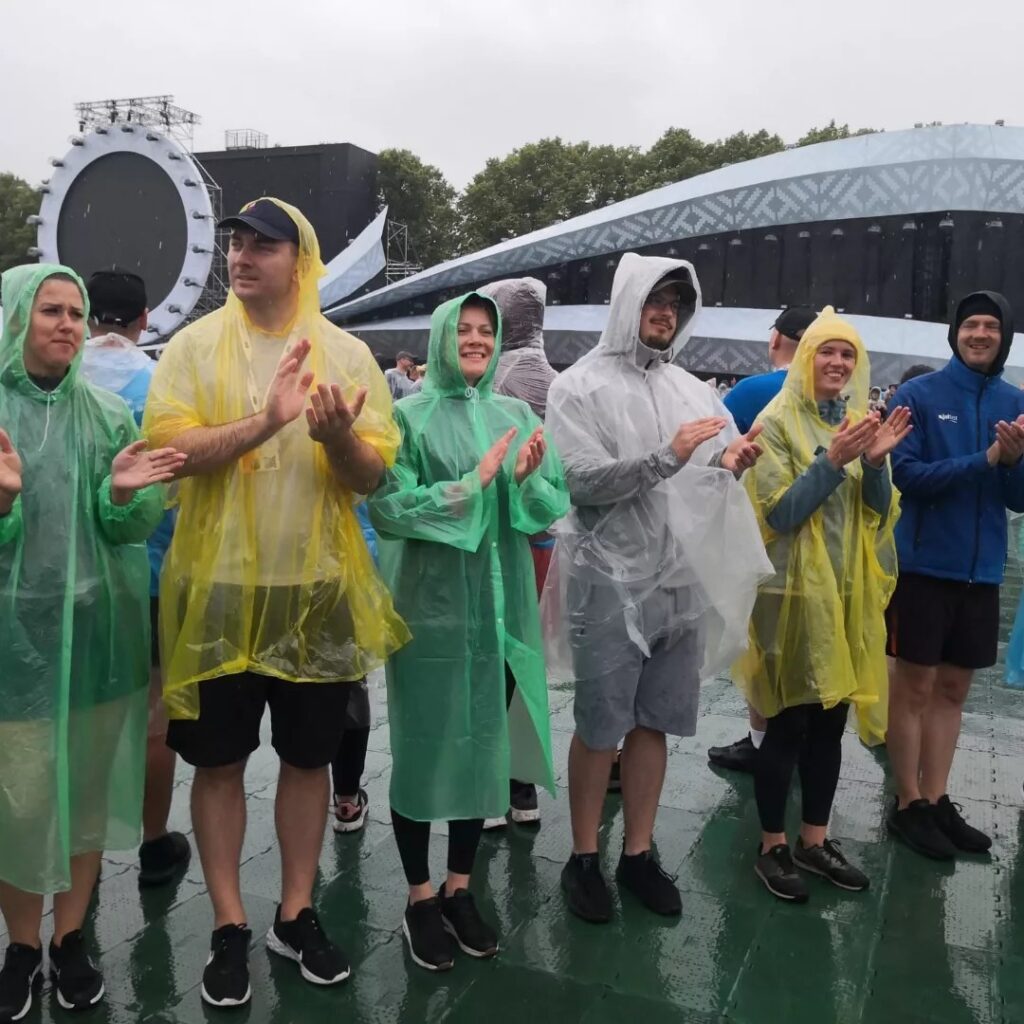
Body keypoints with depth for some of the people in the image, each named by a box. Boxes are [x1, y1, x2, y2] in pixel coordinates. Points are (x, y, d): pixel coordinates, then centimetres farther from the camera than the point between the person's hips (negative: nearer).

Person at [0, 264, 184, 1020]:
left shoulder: (109, 414, 5)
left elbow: (127, 529, 2)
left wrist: (123, 494, -18)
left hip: (97, 629, 2)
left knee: (88, 783, 10)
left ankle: (71, 938, 28)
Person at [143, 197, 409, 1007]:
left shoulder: (347, 353, 2)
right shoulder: (196, 345, -1)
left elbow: (373, 475, -1)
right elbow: (167, 448, -13)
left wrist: (339, 437, -23)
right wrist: (265, 420, -26)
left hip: (319, 587, 2)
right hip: (220, 586, -1)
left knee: (309, 756, 11)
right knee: (220, 759, 7)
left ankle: (297, 914, 29)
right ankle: (229, 927, 24)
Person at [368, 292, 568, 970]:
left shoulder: (518, 416, 8)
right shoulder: (410, 417, -4)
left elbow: (555, 506, 4)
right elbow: (387, 509, -15)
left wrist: (528, 479, -16)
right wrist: (474, 482, -20)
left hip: (502, 605, 4)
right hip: (432, 606, -4)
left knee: (484, 744, 12)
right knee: (425, 747, 5)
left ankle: (461, 887, 29)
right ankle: (421, 897, 23)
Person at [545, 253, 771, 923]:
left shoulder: (690, 389, 11)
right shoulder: (582, 386, -4)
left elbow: (724, 470, 13)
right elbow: (583, 479, -16)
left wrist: (734, 461, -10)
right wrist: (670, 455, -23)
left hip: (685, 580, 5)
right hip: (610, 582, -5)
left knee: (655, 722, 13)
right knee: (601, 727, 5)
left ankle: (639, 854, 27)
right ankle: (584, 858, 21)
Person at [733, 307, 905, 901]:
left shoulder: (860, 419, 10)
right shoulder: (778, 422, -7)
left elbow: (879, 512, 6)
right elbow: (779, 512, -14)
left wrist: (877, 463, -12)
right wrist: (833, 460, -22)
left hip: (848, 591, 6)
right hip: (794, 590, -6)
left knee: (831, 721, 12)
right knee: (789, 723, 1)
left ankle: (815, 840, 27)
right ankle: (773, 847, 16)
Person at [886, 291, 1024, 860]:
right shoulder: (919, 394, -6)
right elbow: (906, 475, -16)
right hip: (924, 565, -4)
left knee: (953, 689, 12)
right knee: (914, 686, 4)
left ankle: (937, 801, 24)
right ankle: (908, 804, 16)